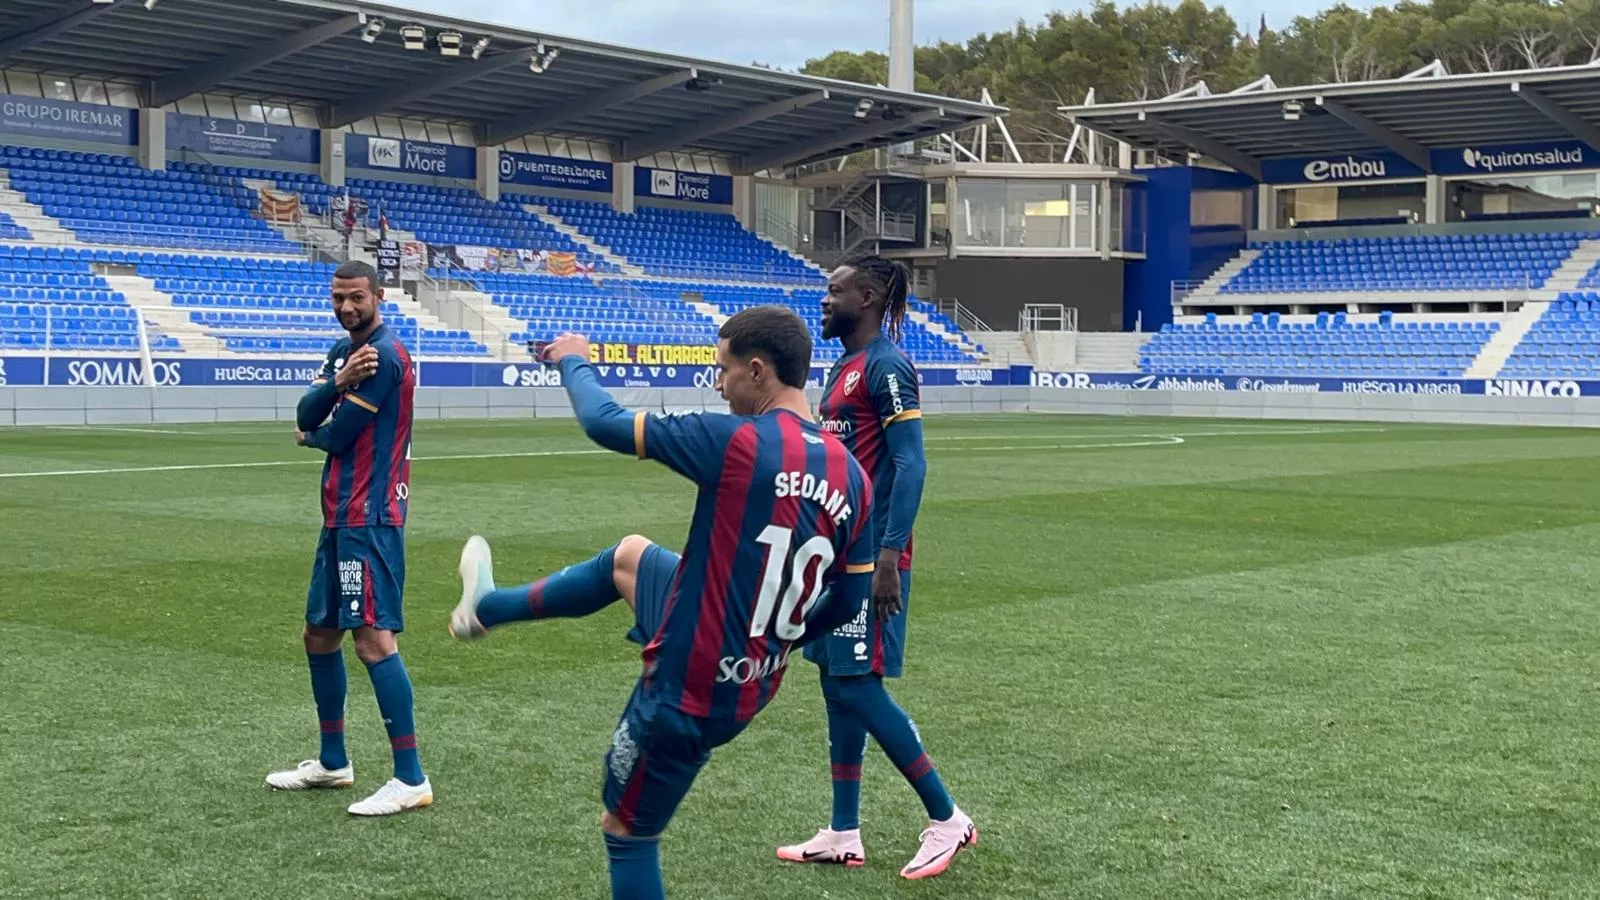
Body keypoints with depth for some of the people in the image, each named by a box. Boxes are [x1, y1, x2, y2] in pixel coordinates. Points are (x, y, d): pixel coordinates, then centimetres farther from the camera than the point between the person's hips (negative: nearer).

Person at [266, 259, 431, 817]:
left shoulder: (384, 355, -14)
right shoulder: (344, 350, 15)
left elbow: (337, 436, -15)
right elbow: (305, 414, 3)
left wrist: (310, 436, 8)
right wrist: (337, 381, -17)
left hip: (368, 519, -10)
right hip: (342, 516, 10)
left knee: (373, 639, -13)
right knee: (320, 635, 17)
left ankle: (411, 780, -11)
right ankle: (333, 763, 30)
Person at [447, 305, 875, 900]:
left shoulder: (736, 441, -24)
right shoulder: (851, 475, -5)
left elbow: (604, 424, -14)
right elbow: (850, 600, 5)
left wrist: (574, 362, 7)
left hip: (690, 690, -8)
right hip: (752, 687, 8)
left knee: (627, 836, 14)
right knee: (628, 556, 28)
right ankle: (486, 609, 50)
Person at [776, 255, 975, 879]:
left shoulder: (886, 367, -14)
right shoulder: (845, 367, 16)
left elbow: (911, 464, -20)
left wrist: (889, 555, -26)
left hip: (870, 554, -10)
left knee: (858, 687, -7)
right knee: (837, 687, 10)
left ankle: (947, 819, 5)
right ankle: (843, 836, 18)